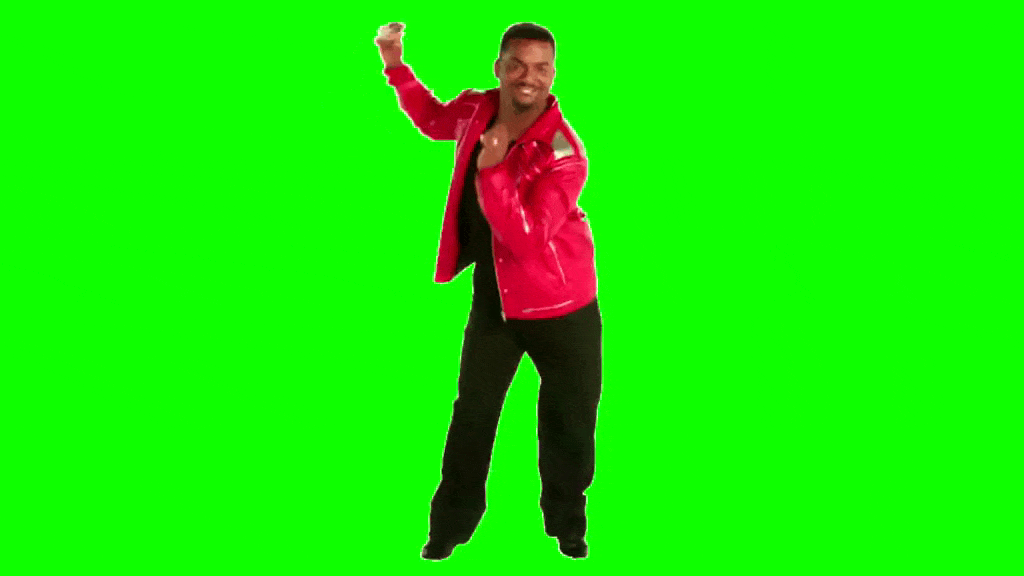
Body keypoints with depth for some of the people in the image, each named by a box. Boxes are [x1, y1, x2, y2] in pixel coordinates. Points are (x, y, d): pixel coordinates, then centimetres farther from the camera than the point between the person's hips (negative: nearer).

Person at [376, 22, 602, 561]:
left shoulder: (563, 153, -25)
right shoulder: (477, 110, -6)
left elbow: (527, 238, -30)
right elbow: (434, 120, 19)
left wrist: (491, 170, -37)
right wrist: (396, 66, 11)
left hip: (561, 306, -4)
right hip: (493, 298, 4)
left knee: (569, 420, 9)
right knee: (472, 412, 11)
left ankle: (566, 523, 31)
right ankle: (451, 524, 25)